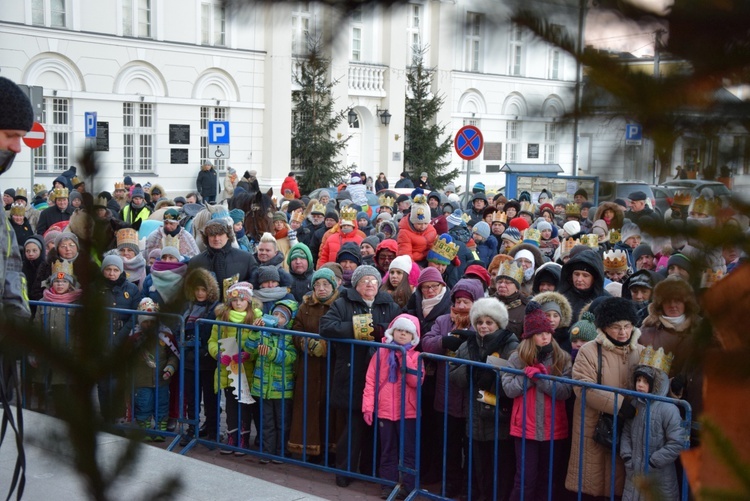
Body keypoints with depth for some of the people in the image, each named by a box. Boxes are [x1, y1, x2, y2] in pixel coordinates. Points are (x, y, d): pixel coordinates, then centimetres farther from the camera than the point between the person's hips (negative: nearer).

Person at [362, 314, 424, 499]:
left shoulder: (415, 356, 1)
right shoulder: (381, 353, 3)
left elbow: (416, 381, -12)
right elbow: (371, 381, 0)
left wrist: (404, 359, -16)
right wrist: (368, 406, -7)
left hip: (408, 412, -1)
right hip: (384, 410, 1)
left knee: (408, 451, 3)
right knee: (387, 451, 10)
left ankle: (407, 486, 11)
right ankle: (388, 485, 17)